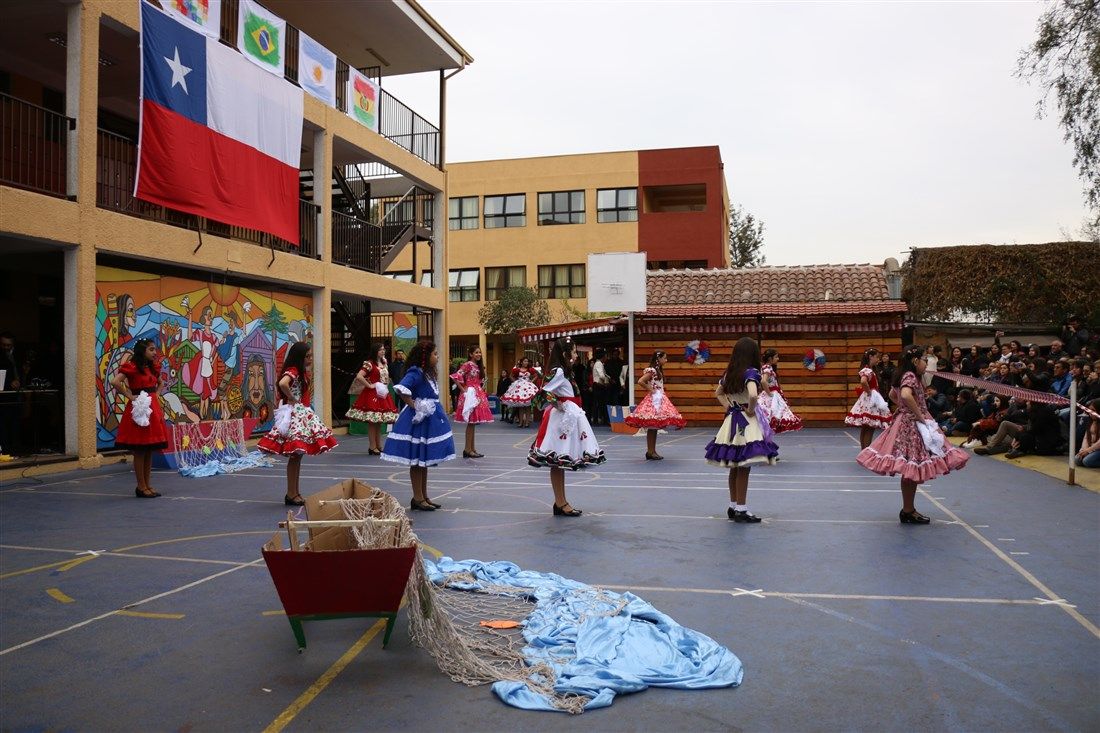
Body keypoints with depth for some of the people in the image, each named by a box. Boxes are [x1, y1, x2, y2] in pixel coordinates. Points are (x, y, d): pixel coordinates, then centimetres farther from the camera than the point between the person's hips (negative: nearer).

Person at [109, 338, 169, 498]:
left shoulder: (153, 367, 14)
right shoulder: (132, 366, -9)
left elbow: (160, 383, 32)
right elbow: (115, 381, -23)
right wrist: (130, 397, -17)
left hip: (153, 409, 8)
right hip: (139, 409, -8)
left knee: (150, 450, 9)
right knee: (140, 451, -2)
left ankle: (147, 485, 16)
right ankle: (141, 487, 4)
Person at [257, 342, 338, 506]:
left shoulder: (302, 372, 14)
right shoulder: (292, 371, -15)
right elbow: (282, 383, -35)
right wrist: (291, 399, -22)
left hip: (303, 414, 10)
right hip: (294, 414, -10)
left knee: (298, 455, 12)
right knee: (295, 456, -6)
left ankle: (295, 493, 17)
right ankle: (291, 495, -1)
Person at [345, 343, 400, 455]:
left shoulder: (384, 363, 14)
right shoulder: (369, 364, -10)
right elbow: (359, 376, -22)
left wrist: (386, 389, 10)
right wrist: (369, 386, -15)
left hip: (382, 395, 8)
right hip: (372, 395, -8)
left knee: (379, 421, 10)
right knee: (372, 422, -5)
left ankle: (378, 446, 16)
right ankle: (372, 447, -1)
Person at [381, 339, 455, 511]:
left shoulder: (428, 373, 12)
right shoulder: (416, 373, -16)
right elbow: (401, 389, -30)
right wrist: (414, 406, -20)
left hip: (430, 419, 10)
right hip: (419, 420, -9)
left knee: (424, 461, 15)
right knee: (417, 461, -1)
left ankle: (424, 497, 23)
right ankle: (418, 499, 6)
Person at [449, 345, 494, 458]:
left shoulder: (478, 366, 15)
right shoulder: (468, 364, -10)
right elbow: (456, 376, -18)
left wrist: (481, 389, 10)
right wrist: (463, 389, -13)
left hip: (477, 394, 9)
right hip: (471, 394, -9)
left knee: (473, 423, 10)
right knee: (471, 423, -7)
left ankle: (471, 448, 14)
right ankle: (468, 449, -4)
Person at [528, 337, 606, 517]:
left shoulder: (561, 371, 15)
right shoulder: (558, 371, -14)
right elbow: (544, 393, -22)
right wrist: (558, 405, -14)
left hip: (567, 418, 10)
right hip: (561, 418, -10)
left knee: (559, 462, 12)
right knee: (558, 462, -4)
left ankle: (561, 502, 17)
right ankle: (560, 504, 1)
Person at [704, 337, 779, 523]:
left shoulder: (729, 373, 7)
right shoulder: (751, 372, -16)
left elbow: (718, 393, 19)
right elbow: (753, 395, -33)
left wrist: (729, 407, 10)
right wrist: (751, 410, -17)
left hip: (732, 421, 7)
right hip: (746, 423, -7)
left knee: (734, 468, 15)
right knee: (744, 469, 0)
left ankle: (733, 507, 23)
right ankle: (741, 510, 5)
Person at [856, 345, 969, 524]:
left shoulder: (905, 376, 14)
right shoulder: (911, 376, -15)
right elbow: (906, 395, -35)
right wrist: (920, 416, -25)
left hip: (906, 422, 10)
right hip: (911, 426, -10)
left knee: (911, 471, 13)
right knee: (912, 469, -4)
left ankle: (908, 509, 20)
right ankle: (908, 512, 3)